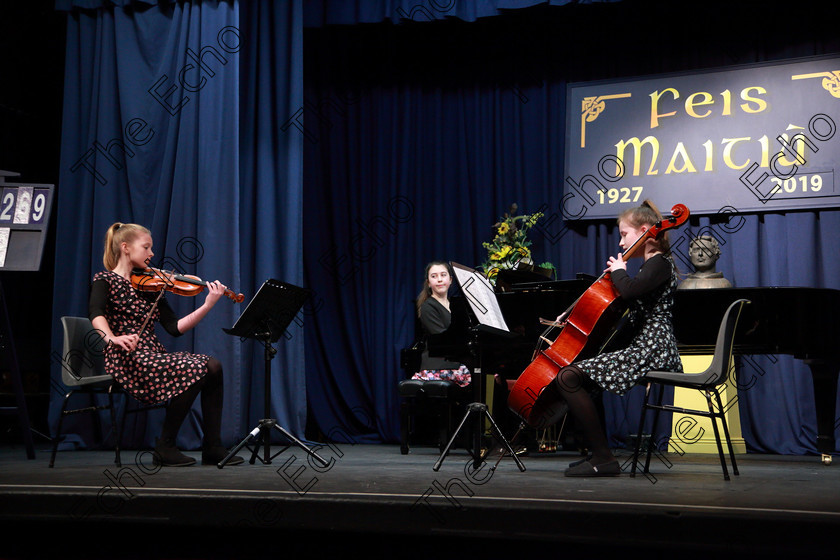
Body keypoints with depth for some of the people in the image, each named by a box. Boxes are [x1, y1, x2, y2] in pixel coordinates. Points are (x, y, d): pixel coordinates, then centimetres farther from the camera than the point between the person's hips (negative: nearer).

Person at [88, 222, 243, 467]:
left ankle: (213, 447, -12)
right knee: (195, 369, -26)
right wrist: (113, 338, -37)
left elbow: (174, 327, 11)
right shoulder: (105, 280, 3)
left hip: (154, 354, 6)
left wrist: (207, 305, 2)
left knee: (213, 366, -16)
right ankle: (165, 447, -15)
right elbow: (96, 314, -18)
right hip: (128, 359, -6)